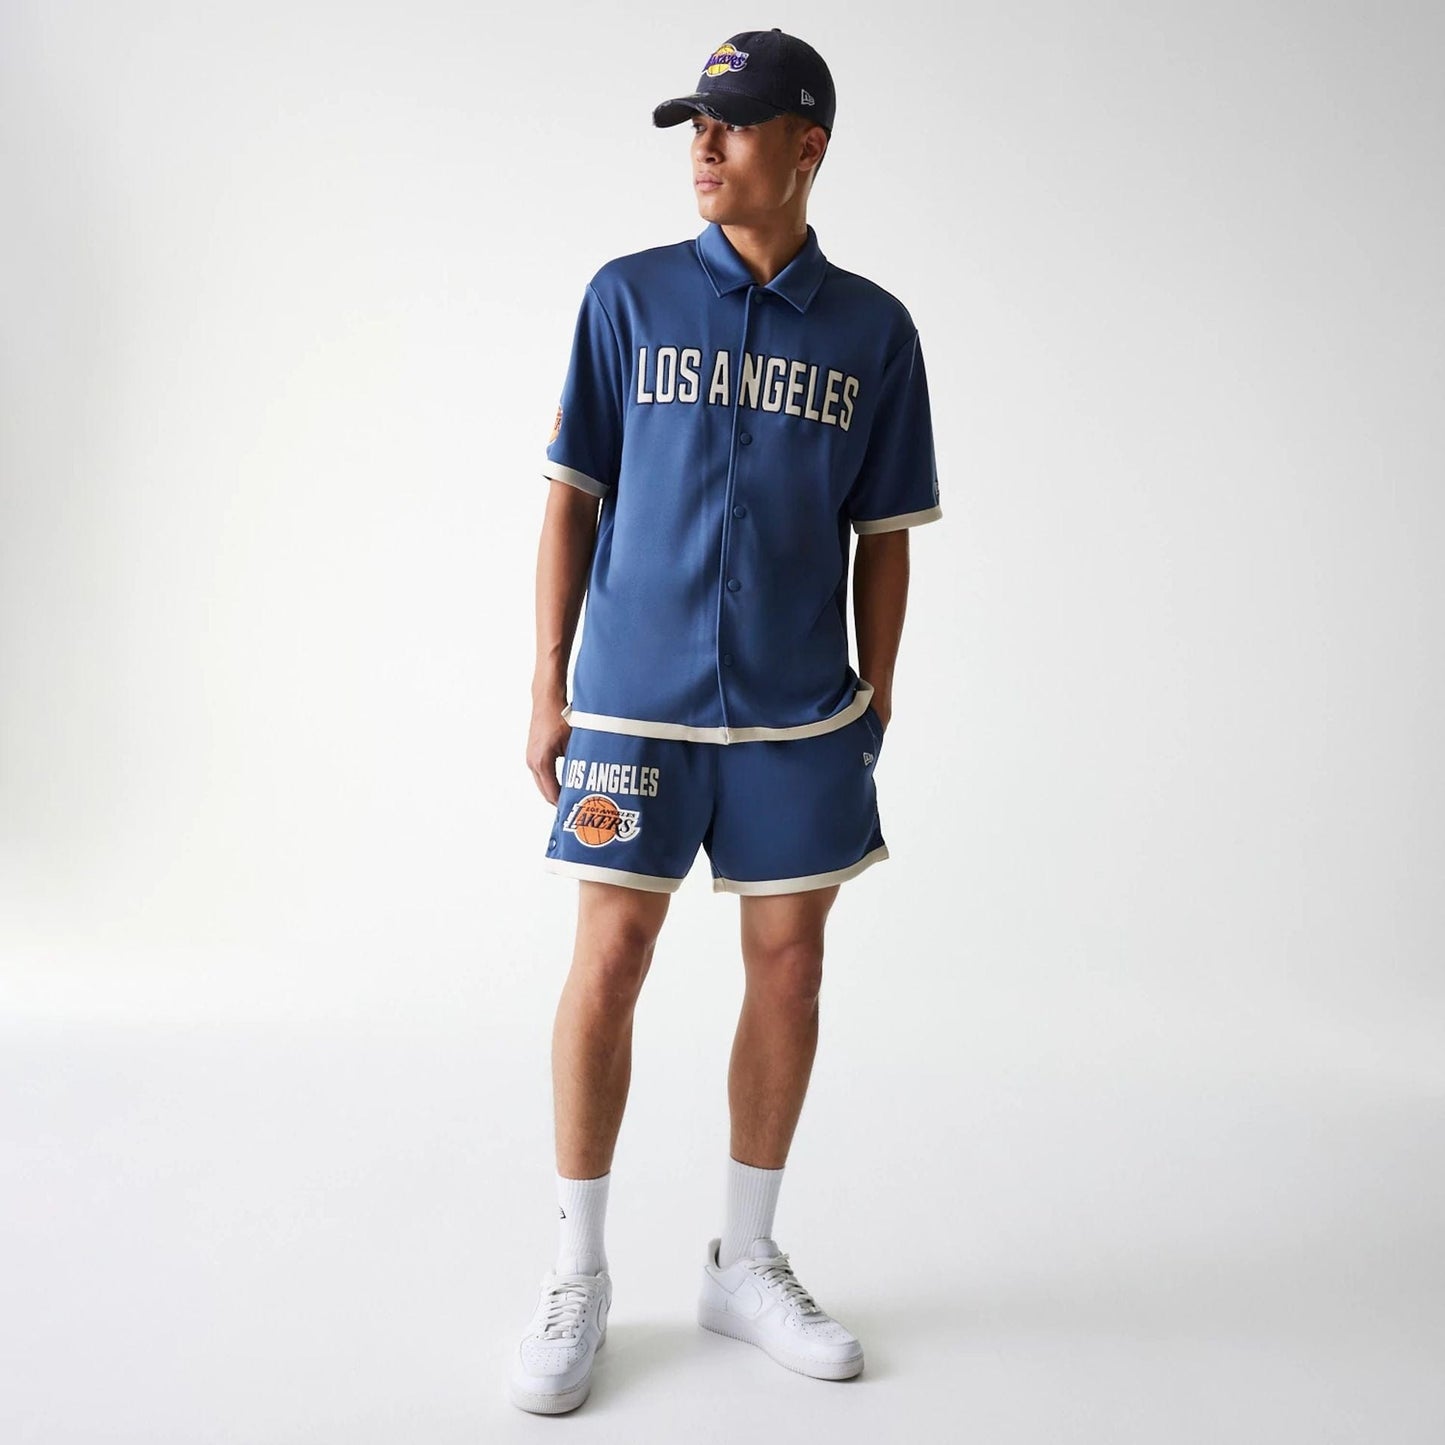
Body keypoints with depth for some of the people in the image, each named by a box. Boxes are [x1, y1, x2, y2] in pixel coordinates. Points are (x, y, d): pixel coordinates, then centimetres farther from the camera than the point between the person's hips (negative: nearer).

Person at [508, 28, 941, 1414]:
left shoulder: (872, 329, 5)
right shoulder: (627, 297, 4)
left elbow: (883, 540, 8)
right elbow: (572, 501, 4)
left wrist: (874, 710, 6)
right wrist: (548, 687, 0)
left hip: (801, 711, 2)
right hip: (636, 701, -1)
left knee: (789, 970, 7)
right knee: (606, 968, -1)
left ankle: (746, 1262, 25)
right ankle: (577, 1276, 17)